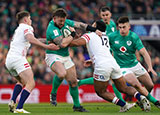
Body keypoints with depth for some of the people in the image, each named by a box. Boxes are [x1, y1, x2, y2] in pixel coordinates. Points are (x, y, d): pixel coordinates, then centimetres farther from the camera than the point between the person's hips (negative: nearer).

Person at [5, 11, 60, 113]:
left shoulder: (18, 30, 29)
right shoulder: (26, 27, 3)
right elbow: (30, 39, -17)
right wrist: (46, 46, -20)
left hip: (9, 60, 9)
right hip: (18, 58, -9)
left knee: (22, 82, 29)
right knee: (31, 84, -15)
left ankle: (12, 101, 8)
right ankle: (19, 108, -27)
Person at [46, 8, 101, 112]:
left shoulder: (66, 22, 1)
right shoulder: (51, 29, -23)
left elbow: (80, 25, 11)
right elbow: (63, 44, -29)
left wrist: (94, 30, 3)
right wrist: (73, 35, -15)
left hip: (66, 57, 8)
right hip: (53, 56, -8)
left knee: (73, 81, 7)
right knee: (62, 73, -36)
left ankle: (77, 105, 22)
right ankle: (53, 94, -10)